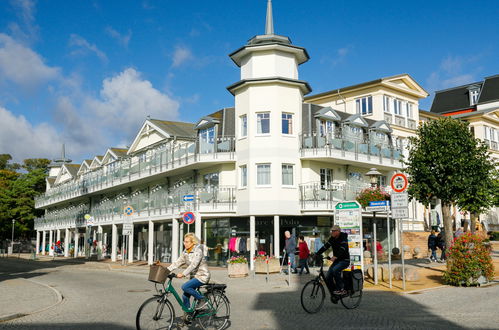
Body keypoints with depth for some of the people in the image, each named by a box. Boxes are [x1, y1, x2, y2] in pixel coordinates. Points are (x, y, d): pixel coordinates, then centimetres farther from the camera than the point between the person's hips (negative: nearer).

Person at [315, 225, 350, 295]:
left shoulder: (343, 238, -15)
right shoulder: (332, 239, 5)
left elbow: (343, 249, -30)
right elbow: (325, 246, -2)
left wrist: (335, 257, -45)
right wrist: (317, 254, -14)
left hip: (344, 260, -7)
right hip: (337, 260, 7)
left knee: (335, 270, -33)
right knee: (328, 277, -7)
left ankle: (341, 289, -20)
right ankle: (334, 294, 10)